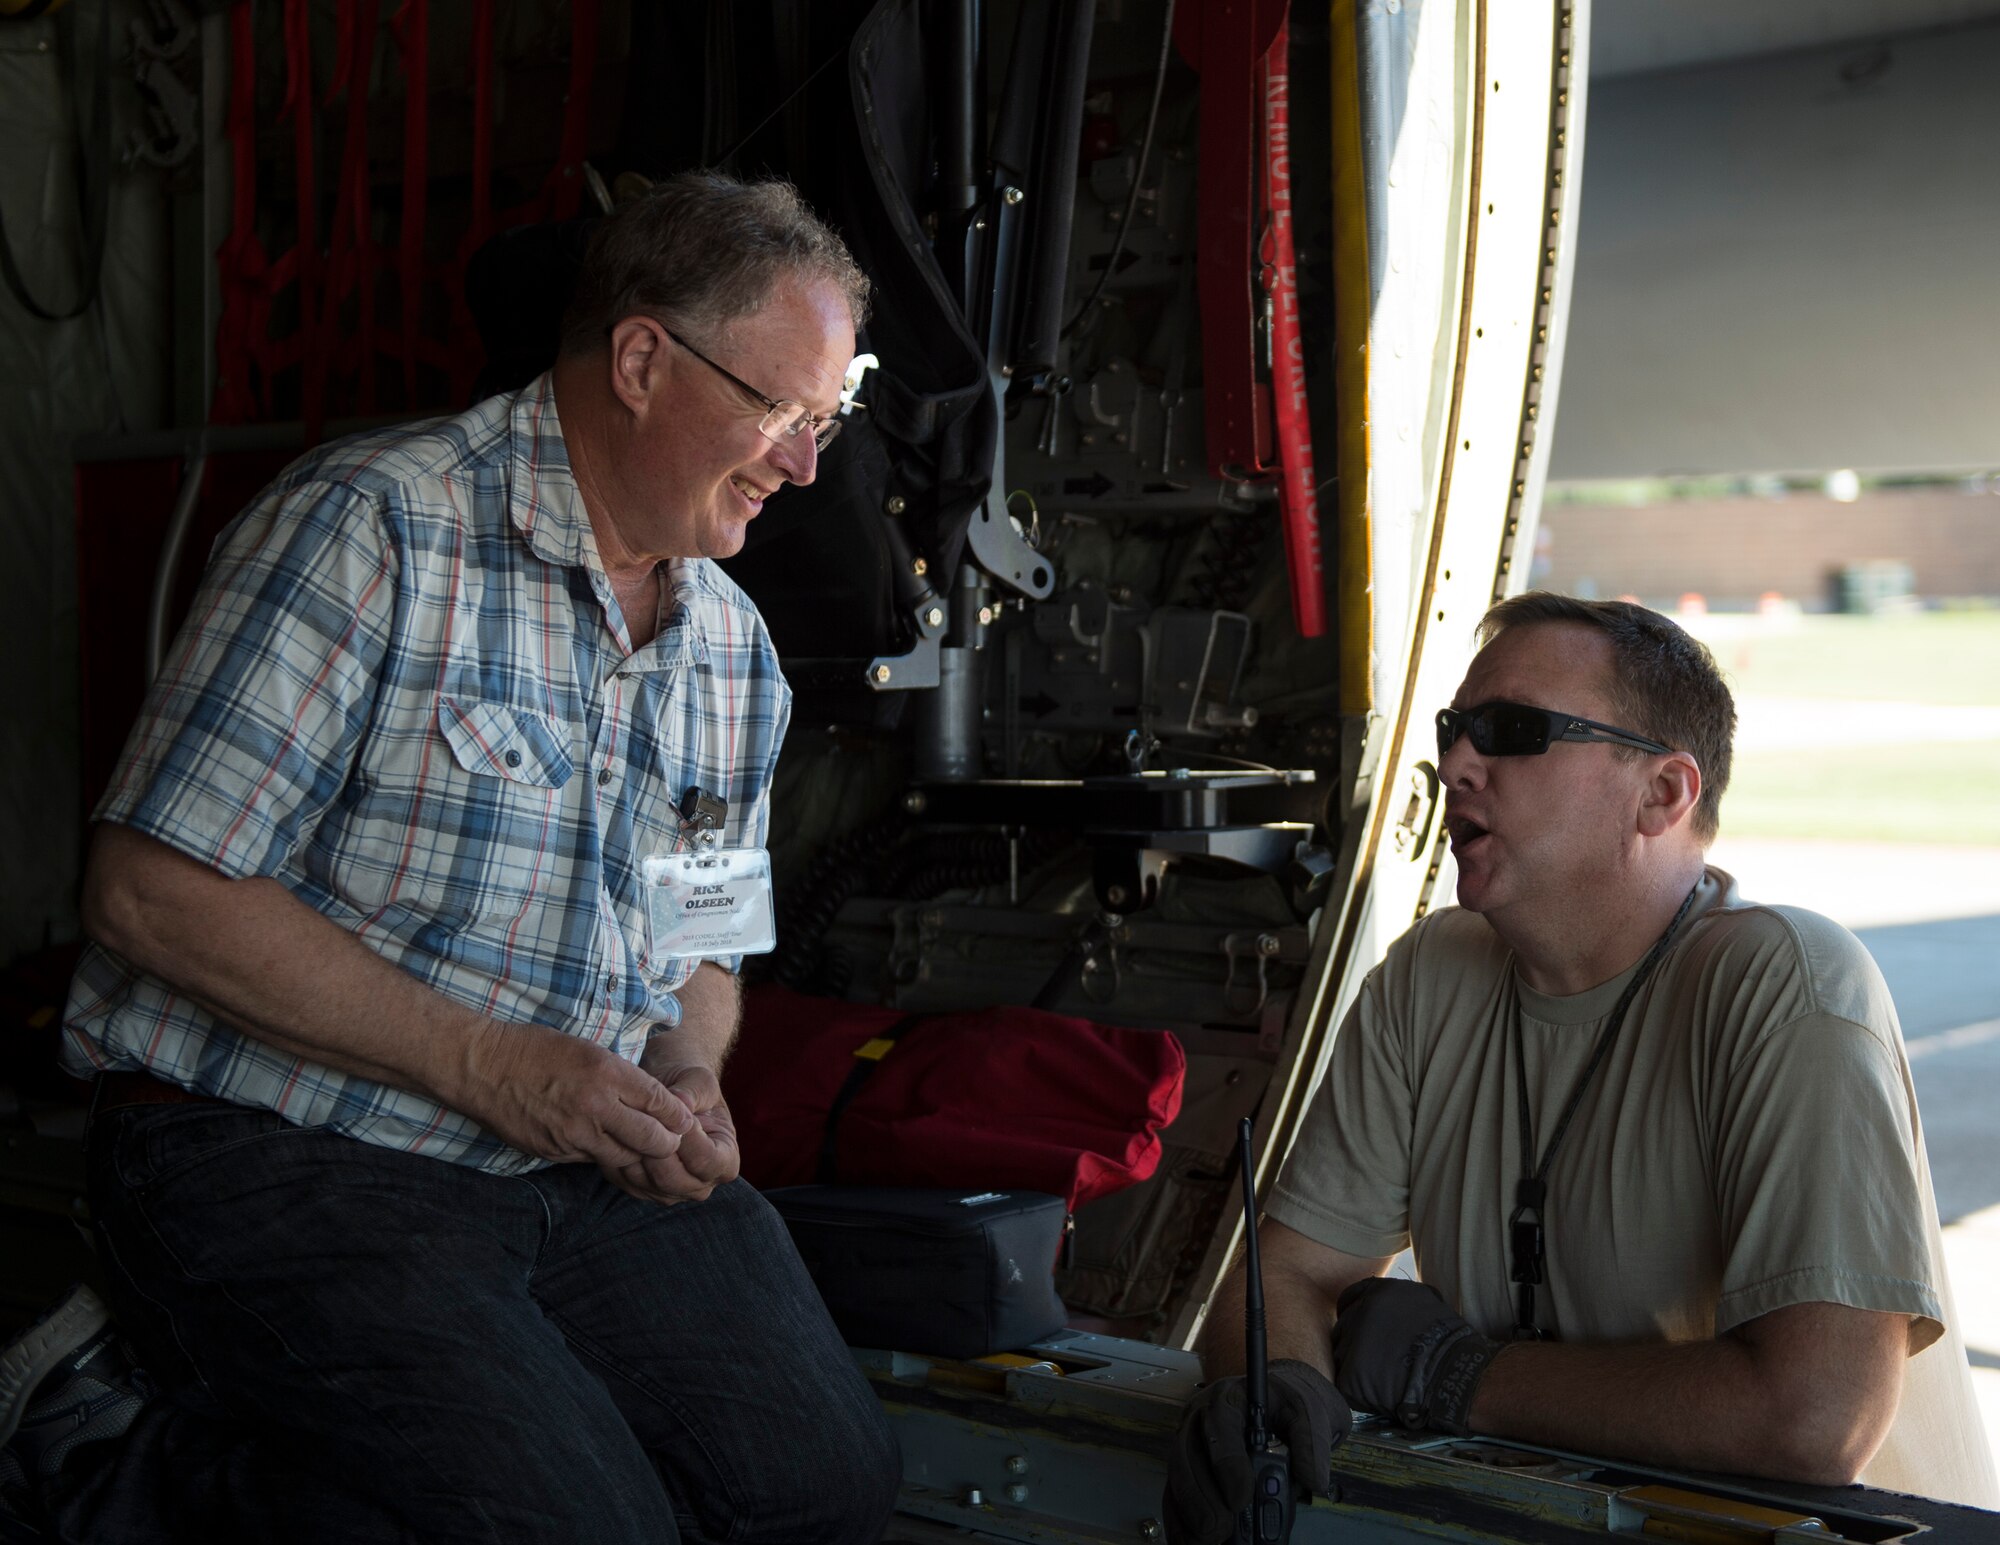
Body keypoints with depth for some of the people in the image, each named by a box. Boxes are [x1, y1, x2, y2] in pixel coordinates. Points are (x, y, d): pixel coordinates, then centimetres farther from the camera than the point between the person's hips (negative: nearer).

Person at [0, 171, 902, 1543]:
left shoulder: (735, 645, 11)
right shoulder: (374, 529, -12)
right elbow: (155, 894, -17)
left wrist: (687, 1082, -2)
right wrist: (488, 1067, -19)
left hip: (580, 1163, 7)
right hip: (279, 1157, -7)